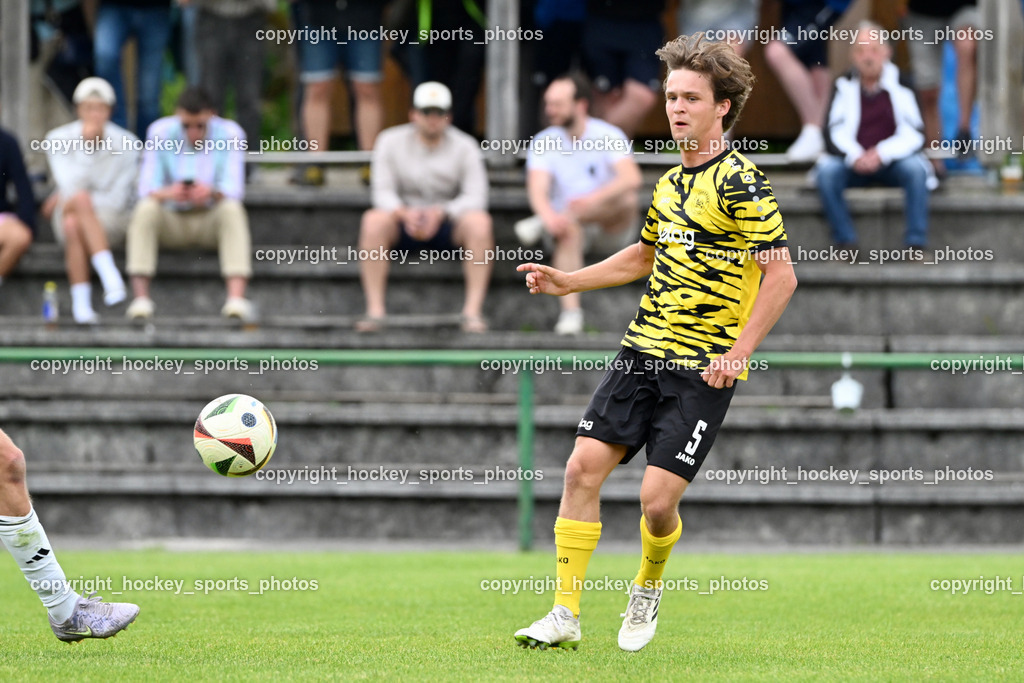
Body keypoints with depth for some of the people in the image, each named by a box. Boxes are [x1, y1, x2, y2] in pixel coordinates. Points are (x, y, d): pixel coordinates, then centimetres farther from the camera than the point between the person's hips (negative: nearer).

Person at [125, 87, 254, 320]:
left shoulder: (230, 135, -12)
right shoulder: (161, 132, -11)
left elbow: (234, 189, -20)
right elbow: (147, 188, -16)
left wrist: (212, 193, -44)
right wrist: (167, 194, -41)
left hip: (212, 221, 0)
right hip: (171, 220, 0)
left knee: (232, 209, -33)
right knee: (146, 208, -32)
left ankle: (237, 298, -46)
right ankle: (140, 298, -38)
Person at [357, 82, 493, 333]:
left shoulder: (464, 147, -3)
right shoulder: (391, 141, -1)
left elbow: (475, 197, -13)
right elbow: (383, 192, -8)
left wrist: (441, 213, -32)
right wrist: (405, 213, -31)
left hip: (448, 223, 0)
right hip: (403, 225, 0)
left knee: (479, 222, -32)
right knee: (374, 220, -32)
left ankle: (473, 311, -32)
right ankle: (375, 310, -32)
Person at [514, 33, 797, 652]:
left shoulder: (740, 182, -12)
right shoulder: (670, 182, 13)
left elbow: (782, 275, -15)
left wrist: (738, 353, -19)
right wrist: (567, 282, 20)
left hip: (704, 368, -7)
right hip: (643, 351, 7)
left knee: (658, 497, -11)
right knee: (583, 467, -4)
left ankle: (649, 589, 21)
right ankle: (566, 615, 2)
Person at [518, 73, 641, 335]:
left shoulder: (608, 136, -7)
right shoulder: (543, 142, 1)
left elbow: (632, 178, -24)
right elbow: (537, 188, -15)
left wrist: (594, 199, -42)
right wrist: (550, 216, -39)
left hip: (610, 226, -1)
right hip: (567, 220, 1)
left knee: (626, 198, -32)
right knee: (568, 230, -35)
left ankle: (539, 226, -33)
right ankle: (570, 312, -42)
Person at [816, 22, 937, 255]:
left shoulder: (901, 85, -1)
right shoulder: (844, 85, 3)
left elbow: (914, 136, -7)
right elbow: (836, 133, -3)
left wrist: (882, 153, -22)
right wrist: (855, 156, -23)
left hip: (893, 162, -1)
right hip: (853, 165, 1)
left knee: (916, 168, -32)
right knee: (826, 170, -28)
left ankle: (916, 245, -27)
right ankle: (845, 243, -22)